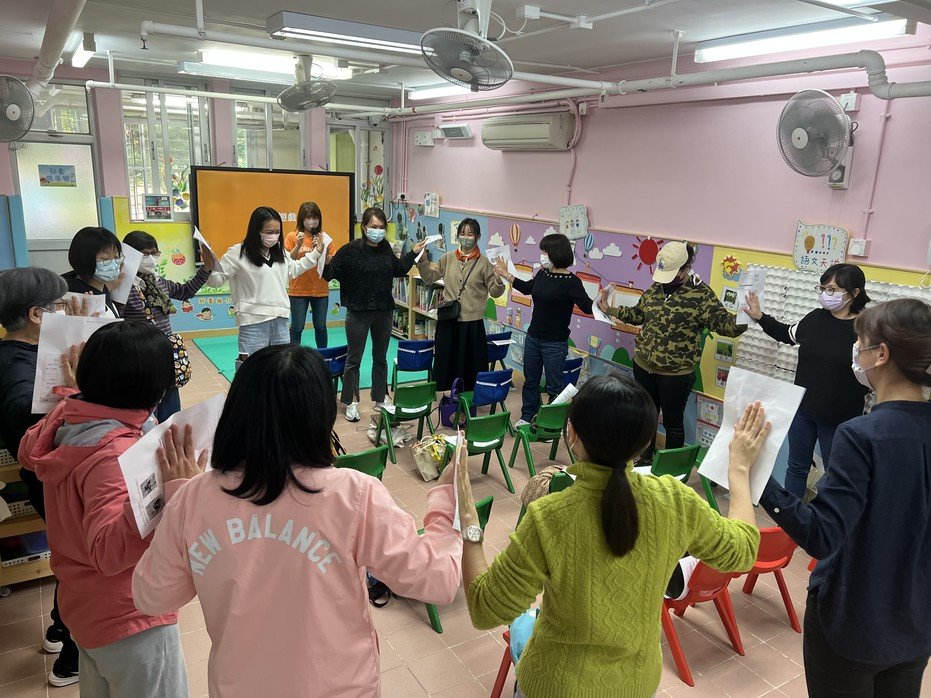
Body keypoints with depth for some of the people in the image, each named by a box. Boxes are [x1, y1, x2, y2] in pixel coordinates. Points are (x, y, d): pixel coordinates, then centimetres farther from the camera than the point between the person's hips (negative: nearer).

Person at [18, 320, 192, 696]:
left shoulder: (64, 418, -7)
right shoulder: (115, 455, -32)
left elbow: (28, 451, 15)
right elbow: (108, 552, -36)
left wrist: (81, 383, 16)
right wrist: (163, 494, -51)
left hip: (85, 607, 9)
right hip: (131, 621, -9)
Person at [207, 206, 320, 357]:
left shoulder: (279, 251, 12)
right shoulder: (238, 253, -9)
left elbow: (294, 269, 31)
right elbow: (216, 279, -8)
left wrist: (316, 253, 30)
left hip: (280, 320, 6)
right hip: (254, 322, -6)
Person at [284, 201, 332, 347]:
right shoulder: (292, 237, -2)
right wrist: (298, 245, -17)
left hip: (320, 290, 2)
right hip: (298, 290, -2)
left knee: (320, 326, 10)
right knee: (297, 327, 1)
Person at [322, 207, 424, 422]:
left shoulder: (385, 248, 2)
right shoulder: (351, 250, -14)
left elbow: (398, 269, 19)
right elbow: (330, 273, -14)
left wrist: (413, 253, 16)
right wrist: (325, 261, -32)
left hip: (384, 311, 5)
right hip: (358, 313, -5)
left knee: (380, 357, 15)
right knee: (354, 359, 6)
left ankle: (380, 400, 29)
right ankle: (351, 403, 18)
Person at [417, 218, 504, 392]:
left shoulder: (484, 263, -3)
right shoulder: (448, 258, 7)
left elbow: (495, 292, -2)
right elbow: (429, 278, 14)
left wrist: (500, 277, -20)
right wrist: (422, 260, 1)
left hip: (472, 322, -3)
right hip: (447, 321, 3)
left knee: (469, 365, 4)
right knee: (446, 361, 12)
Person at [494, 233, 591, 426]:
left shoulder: (571, 282, -17)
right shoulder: (542, 274, 3)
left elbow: (587, 307, -24)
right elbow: (527, 288, 22)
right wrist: (505, 274, 28)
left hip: (555, 343, -7)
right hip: (533, 337, 7)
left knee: (554, 386, 4)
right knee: (530, 381, 19)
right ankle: (527, 417, 36)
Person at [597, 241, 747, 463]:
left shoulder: (701, 294, -12)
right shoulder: (655, 288, 5)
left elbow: (722, 323, -19)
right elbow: (638, 314, 17)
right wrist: (609, 309, 13)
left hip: (676, 373, -5)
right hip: (643, 366, 6)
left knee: (672, 422, 10)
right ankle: (645, 461, 39)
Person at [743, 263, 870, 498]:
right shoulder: (816, 318, 0)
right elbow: (788, 334, 20)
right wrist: (759, 317, 14)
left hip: (839, 417, -5)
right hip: (803, 409, 5)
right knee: (797, 466, 18)